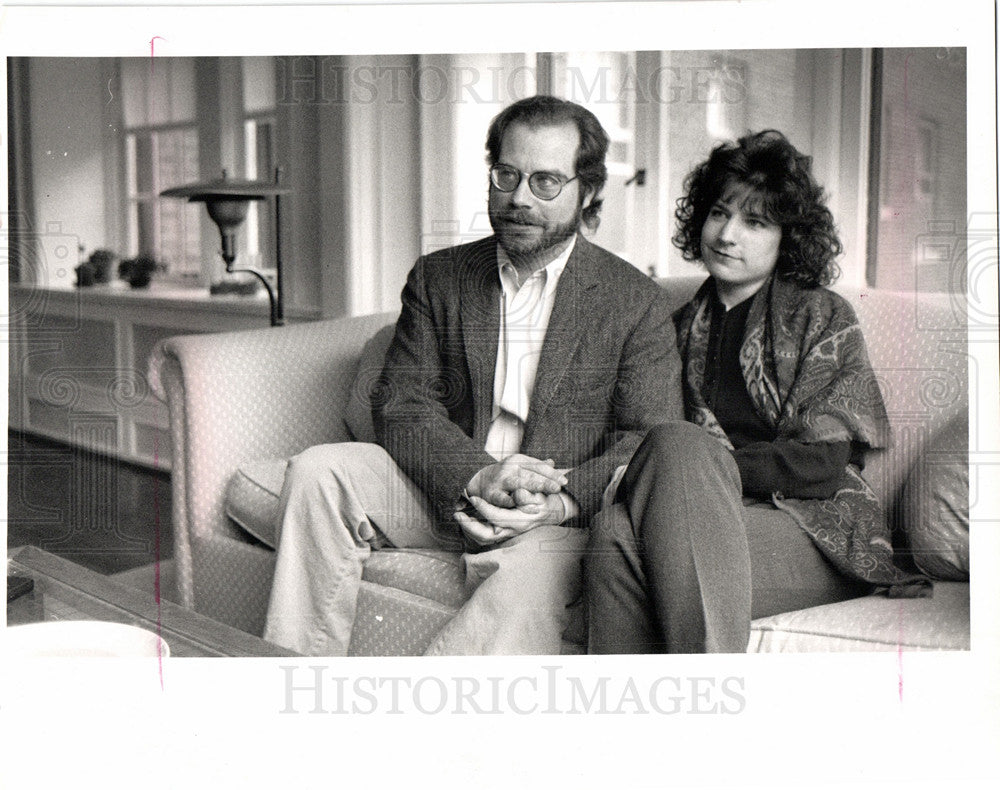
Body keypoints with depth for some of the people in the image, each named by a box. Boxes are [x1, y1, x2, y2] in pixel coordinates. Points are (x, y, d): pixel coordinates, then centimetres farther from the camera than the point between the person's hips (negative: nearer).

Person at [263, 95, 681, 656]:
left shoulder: (637, 302, 1)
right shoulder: (437, 279, 9)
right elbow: (401, 408, -1)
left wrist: (559, 502, -25)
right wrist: (477, 476, -22)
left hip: (560, 521, -3)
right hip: (447, 494, 3)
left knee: (530, 580, -37)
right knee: (318, 473, -19)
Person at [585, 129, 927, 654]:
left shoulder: (823, 318, 6)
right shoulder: (685, 326, 20)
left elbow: (821, 464, -5)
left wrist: (698, 465, -13)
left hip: (817, 531, -3)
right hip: (718, 519, 3)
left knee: (676, 445, -32)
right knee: (615, 528, -32)